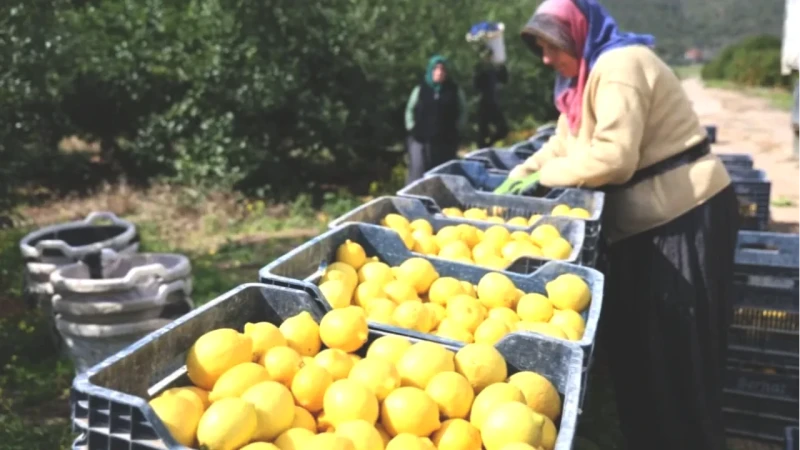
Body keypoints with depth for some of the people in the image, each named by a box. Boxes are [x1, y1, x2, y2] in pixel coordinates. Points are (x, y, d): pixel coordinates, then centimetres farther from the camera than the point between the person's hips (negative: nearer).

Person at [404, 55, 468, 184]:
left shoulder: (455, 91, 5)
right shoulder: (420, 90, 6)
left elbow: (462, 113, 10)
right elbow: (410, 110, 12)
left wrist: (456, 131, 2)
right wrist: (412, 128, 3)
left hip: (446, 140, 1)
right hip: (420, 139, -1)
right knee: (418, 172, -6)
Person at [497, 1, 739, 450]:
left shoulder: (620, 65, -18)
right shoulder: (593, 71, 14)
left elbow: (612, 157, -26)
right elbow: (564, 142, 15)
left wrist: (545, 175, -15)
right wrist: (520, 175, 1)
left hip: (686, 215, -10)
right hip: (653, 217, 10)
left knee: (675, 348, 0)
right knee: (635, 338, 16)